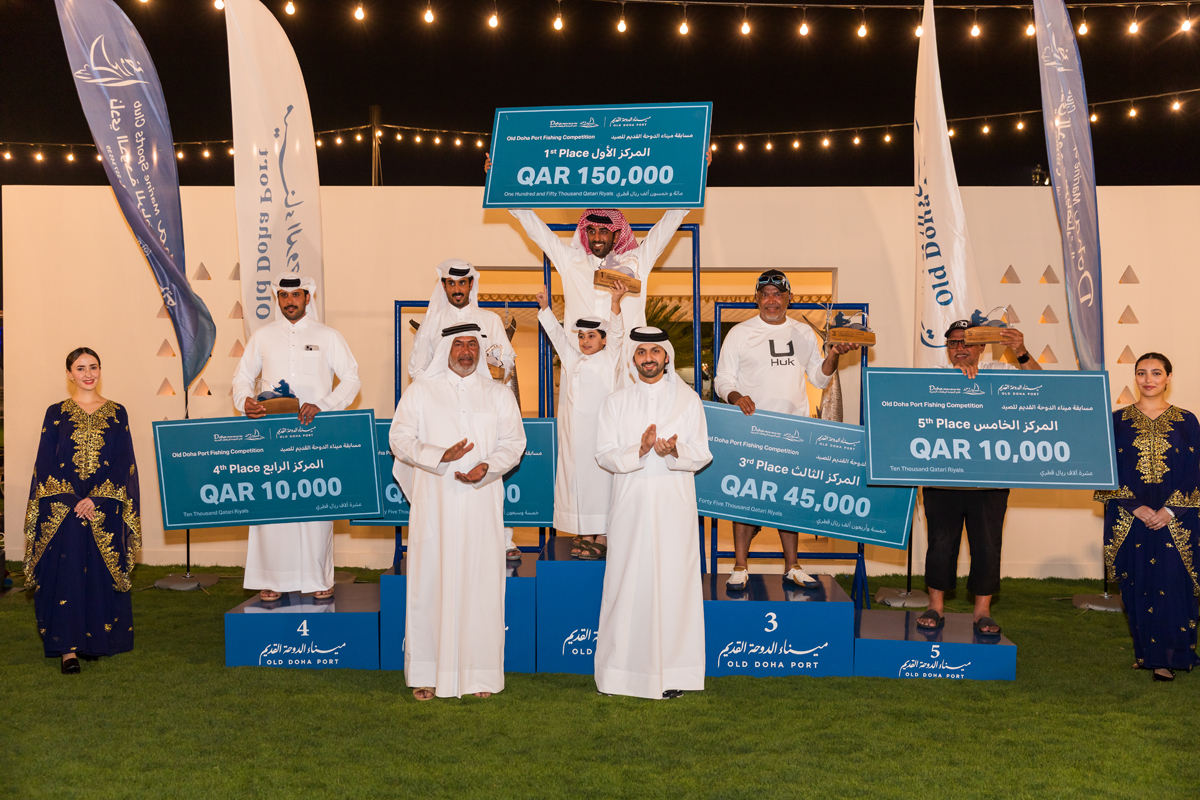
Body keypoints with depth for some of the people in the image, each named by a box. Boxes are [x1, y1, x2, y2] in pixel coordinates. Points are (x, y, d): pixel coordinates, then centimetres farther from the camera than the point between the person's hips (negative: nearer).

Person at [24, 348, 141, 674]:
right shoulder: (56, 413, 6)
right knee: (65, 572, -4)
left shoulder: (117, 412, 7)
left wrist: (96, 499, -10)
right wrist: (72, 501, -11)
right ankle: (68, 647, -1)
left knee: (102, 573, 2)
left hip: (105, 508, 1)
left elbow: (124, 463, 2)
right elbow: (45, 464, 1)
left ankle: (95, 641, 14)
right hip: (62, 508, -1)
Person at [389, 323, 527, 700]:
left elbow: (513, 443, 7)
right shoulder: (420, 392, 9)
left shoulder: (499, 395, 12)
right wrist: (440, 455, -14)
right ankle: (426, 674, 7)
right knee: (430, 581, -2)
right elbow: (400, 438, 2)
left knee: (481, 582, 0)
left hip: (482, 503, 1)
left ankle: (480, 673, 7)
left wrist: (487, 467, -12)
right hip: (434, 503, -1)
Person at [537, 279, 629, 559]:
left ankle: (602, 538, 1)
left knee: (599, 481, -4)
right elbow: (557, 334, 22)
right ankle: (585, 534, 17)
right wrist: (545, 307, 19)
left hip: (598, 433, -6)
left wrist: (616, 303, -23)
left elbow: (616, 335, -11)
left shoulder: (608, 360, 1)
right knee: (575, 478, 7)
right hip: (572, 436, 6)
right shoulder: (572, 360, 16)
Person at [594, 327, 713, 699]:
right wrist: (639, 451, -18)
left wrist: (674, 451, -18)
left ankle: (672, 673, 8)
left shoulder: (688, 399, 6)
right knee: (627, 582, 0)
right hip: (630, 505, 0)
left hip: (675, 505, 0)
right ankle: (618, 671, 10)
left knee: (674, 581, -1)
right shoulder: (617, 401, 7)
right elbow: (604, 454, 0)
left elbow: (702, 454, 3)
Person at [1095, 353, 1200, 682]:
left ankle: (1167, 658, 3)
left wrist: (1169, 511, -11)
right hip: (1128, 517, 1)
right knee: (1137, 586, 3)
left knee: (1171, 586, -5)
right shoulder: (1118, 421, 6)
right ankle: (1145, 652, 16)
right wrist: (1136, 508, -10)